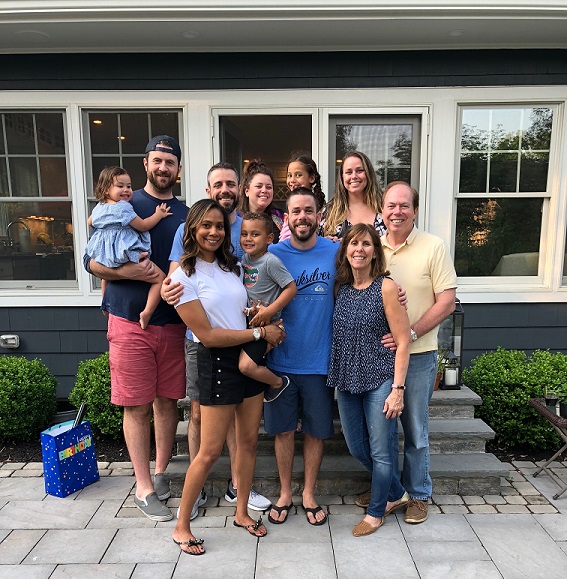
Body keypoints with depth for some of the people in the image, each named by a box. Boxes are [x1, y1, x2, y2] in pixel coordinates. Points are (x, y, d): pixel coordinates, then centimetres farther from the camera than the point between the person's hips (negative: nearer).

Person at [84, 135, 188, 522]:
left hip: (174, 322, 3)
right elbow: (92, 261, -2)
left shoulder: (186, 214, 10)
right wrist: (133, 272, -19)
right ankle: (144, 489, 19)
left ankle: (160, 473, 30)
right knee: (137, 406, 5)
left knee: (168, 401, 11)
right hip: (130, 321, -3)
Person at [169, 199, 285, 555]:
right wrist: (260, 333, -14)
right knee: (210, 452, 2)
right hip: (218, 364, -6)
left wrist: (269, 321, -2)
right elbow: (207, 335, -16)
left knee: (249, 441, 14)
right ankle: (182, 526, 24)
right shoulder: (184, 275, -11)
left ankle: (242, 512, 35)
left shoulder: (233, 267, 8)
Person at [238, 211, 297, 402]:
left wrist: (269, 311, -20)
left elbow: (291, 288, -18)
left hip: (266, 324, -8)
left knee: (246, 365, -15)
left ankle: (278, 382, 8)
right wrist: (249, 309, 4)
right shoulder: (245, 259, 6)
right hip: (248, 322, 8)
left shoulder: (271, 261, -16)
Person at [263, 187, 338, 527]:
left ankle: (309, 493, 36)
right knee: (283, 429, 12)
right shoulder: (271, 254, -3)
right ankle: (285, 493, 35)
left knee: (317, 430, 13)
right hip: (280, 360, 0)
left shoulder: (337, 253, -4)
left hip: (320, 360, 0)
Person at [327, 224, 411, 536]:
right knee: (356, 448, 16)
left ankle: (376, 512, 31)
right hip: (348, 380, 6)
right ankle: (398, 493, 42)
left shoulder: (386, 288, -11)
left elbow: (403, 342, -11)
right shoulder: (341, 288, 5)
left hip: (380, 381, -6)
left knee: (380, 450, 7)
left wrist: (397, 389, -14)